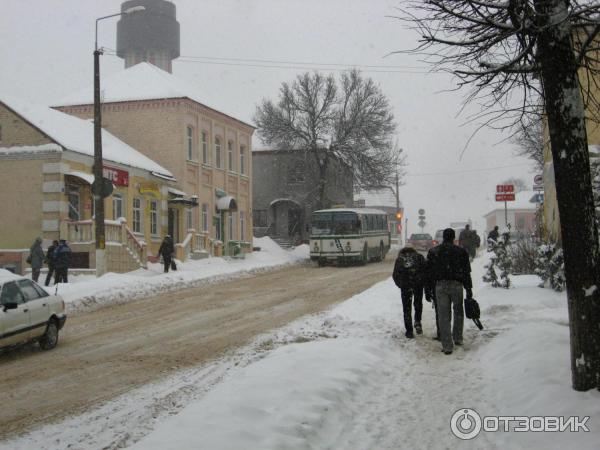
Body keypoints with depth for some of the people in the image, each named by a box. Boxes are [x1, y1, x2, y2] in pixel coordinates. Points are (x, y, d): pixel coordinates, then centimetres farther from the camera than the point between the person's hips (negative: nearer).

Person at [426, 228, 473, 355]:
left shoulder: (433, 252, 6)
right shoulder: (461, 251, 0)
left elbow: (429, 273, 6)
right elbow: (466, 272, 1)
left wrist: (428, 290, 11)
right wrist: (469, 288, 6)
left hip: (440, 286, 0)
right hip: (456, 285, 0)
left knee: (443, 316, 1)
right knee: (458, 313, 21)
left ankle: (447, 346, -2)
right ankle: (457, 338, 29)